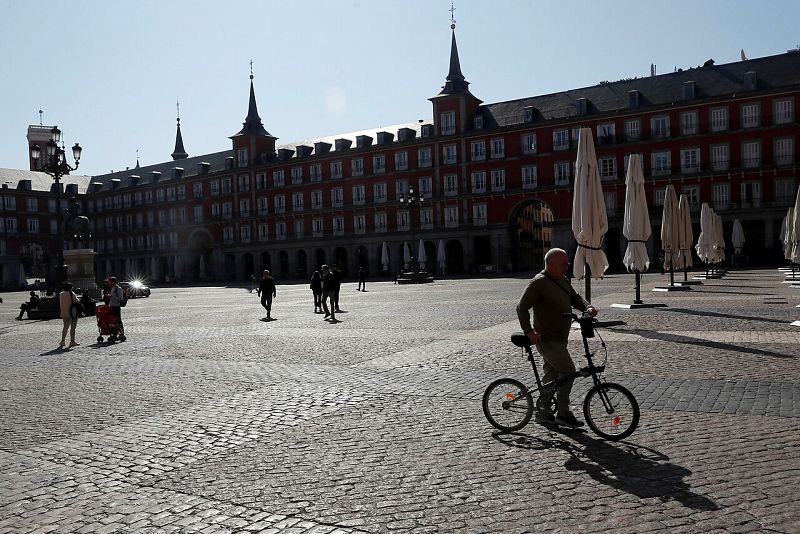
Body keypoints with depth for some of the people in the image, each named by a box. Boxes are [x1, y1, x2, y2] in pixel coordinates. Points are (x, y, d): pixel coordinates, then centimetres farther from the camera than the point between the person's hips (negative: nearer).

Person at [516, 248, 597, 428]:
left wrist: (588, 307, -3)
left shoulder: (563, 280, 11)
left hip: (559, 338, 9)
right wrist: (529, 331, -24)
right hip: (546, 339, -9)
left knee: (553, 373, 15)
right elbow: (522, 307, -18)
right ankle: (564, 413, -2)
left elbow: (574, 298, 17)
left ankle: (542, 412, 27)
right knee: (568, 370, -13)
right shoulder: (539, 283, -16)